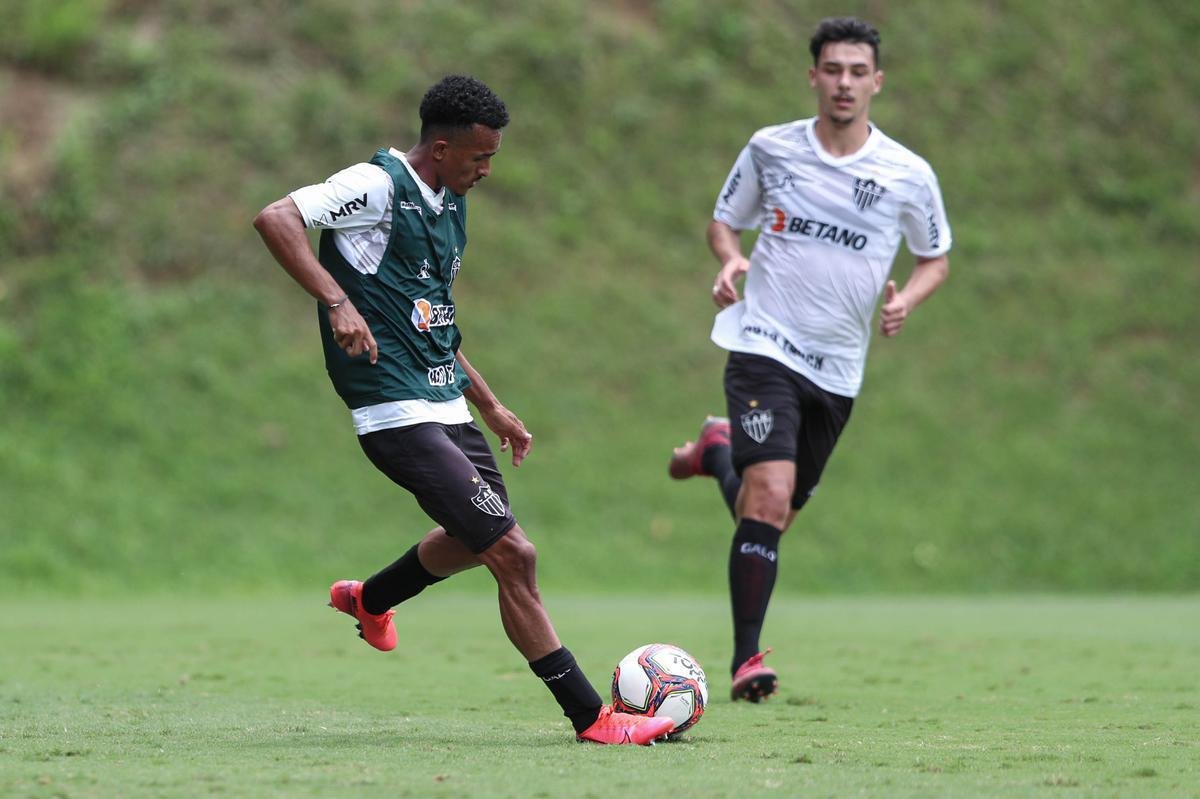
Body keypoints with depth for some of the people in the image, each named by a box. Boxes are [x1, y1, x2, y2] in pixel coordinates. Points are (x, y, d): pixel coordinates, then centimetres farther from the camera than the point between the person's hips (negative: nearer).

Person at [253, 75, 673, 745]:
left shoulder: (449, 205, 16)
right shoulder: (380, 187, -12)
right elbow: (275, 219, -24)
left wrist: (491, 406, 25)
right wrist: (337, 301, -31)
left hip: (447, 407, 10)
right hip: (400, 414, -10)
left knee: (479, 537, 29)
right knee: (514, 554, -14)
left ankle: (369, 601, 55)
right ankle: (592, 717, -7)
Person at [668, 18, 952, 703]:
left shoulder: (909, 175, -1)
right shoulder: (770, 148, -1)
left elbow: (936, 259, 13)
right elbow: (724, 220, 14)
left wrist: (907, 299, -8)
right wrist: (730, 259, -9)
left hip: (837, 370, 3)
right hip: (764, 347, -3)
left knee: (776, 516, 13)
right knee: (769, 496, -21)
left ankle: (718, 453, 46)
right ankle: (747, 659, -16)